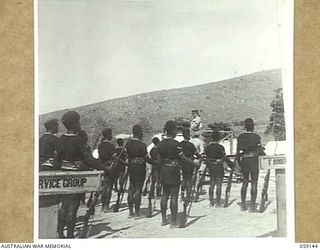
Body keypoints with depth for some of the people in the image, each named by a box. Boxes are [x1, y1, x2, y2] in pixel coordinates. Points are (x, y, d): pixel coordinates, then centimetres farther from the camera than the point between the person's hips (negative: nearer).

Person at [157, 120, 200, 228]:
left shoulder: (161, 144, 5)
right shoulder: (175, 144, -14)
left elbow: (159, 160, 9)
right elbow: (183, 158, -12)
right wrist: (194, 164, -1)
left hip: (164, 170, 7)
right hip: (174, 170, -6)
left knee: (165, 195, 13)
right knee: (174, 196, -2)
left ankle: (164, 220, 18)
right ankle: (173, 221, 0)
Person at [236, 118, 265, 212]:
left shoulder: (240, 137, 1)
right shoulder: (256, 136, -8)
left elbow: (238, 151, 2)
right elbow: (260, 150, -8)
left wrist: (238, 162, 11)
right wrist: (262, 150, 15)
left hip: (244, 161, 4)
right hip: (254, 161, -4)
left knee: (245, 182, 16)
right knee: (254, 184, 2)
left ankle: (243, 205, 16)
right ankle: (252, 206, -2)